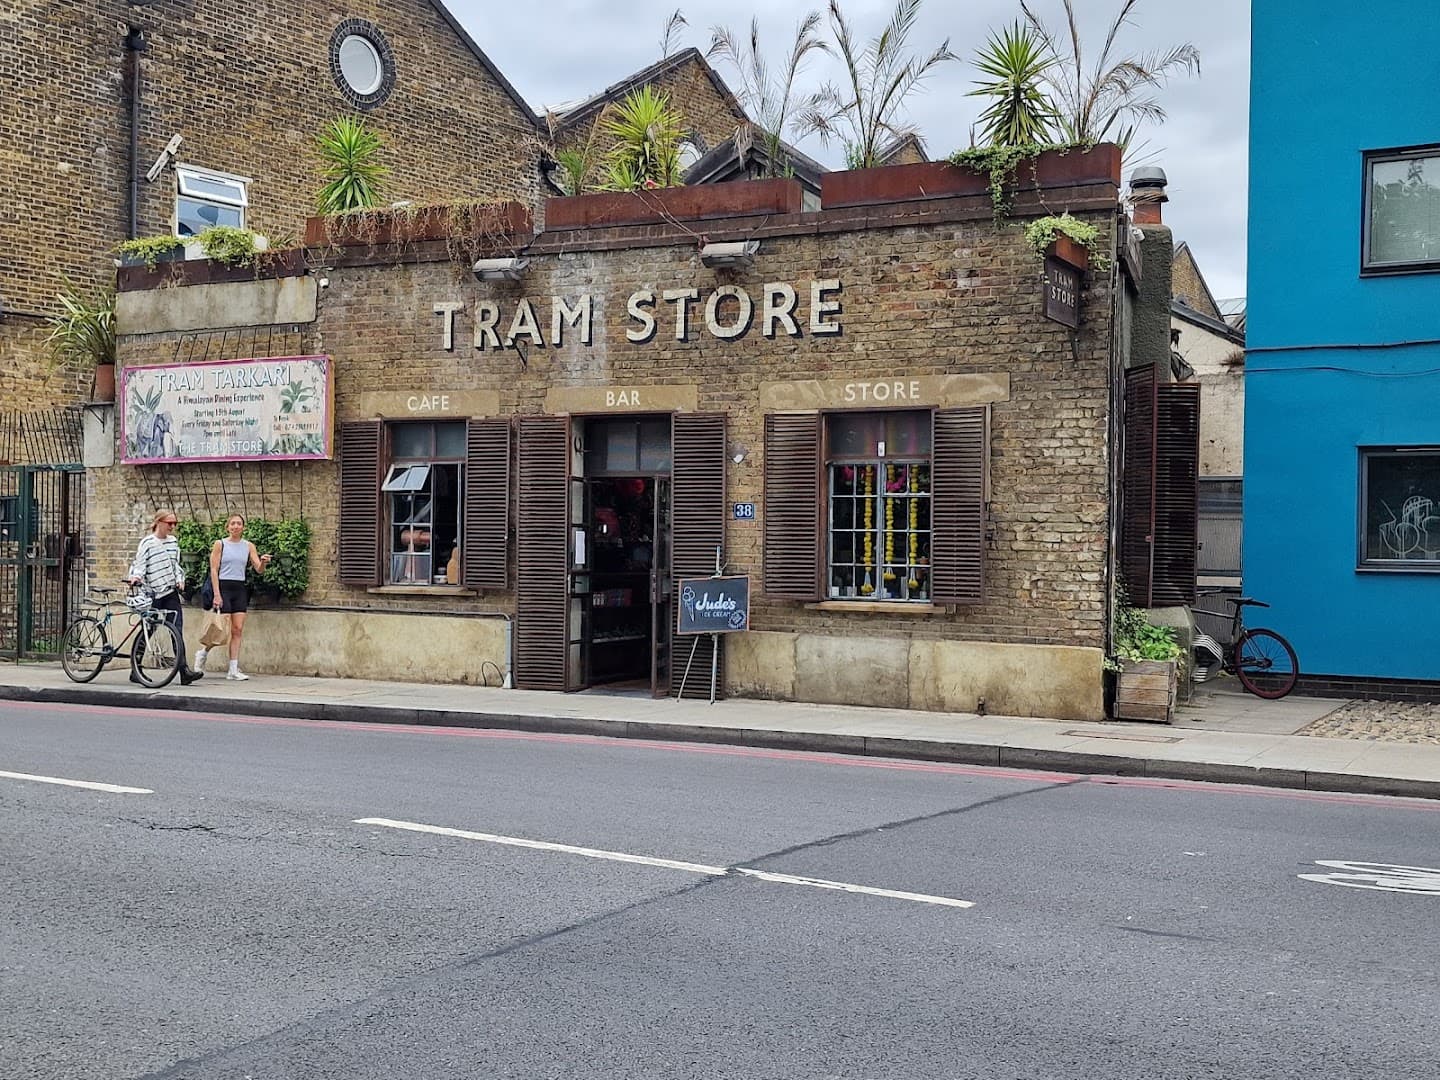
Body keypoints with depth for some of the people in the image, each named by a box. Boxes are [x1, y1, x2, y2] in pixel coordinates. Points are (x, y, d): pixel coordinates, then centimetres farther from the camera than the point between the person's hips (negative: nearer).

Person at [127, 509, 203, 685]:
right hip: (153, 594, -4)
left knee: (177, 631, -5)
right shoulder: (147, 543, -5)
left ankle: (184, 671, -10)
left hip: (171, 593, 5)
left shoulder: (173, 542, 13)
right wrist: (136, 577, -27)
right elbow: (139, 564, -8)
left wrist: (180, 579, 7)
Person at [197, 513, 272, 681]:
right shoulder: (220, 544, 0)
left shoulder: (248, 546, 8)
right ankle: (203, 653, 20)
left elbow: (259, 570, 2)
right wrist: (217, 594, -12)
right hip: (223, 587, -4)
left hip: (240, 589, 4)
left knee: (238, 629, -1)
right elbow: (214, 570, -4)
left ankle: (233, 669, 2)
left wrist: (263, 562, -22)